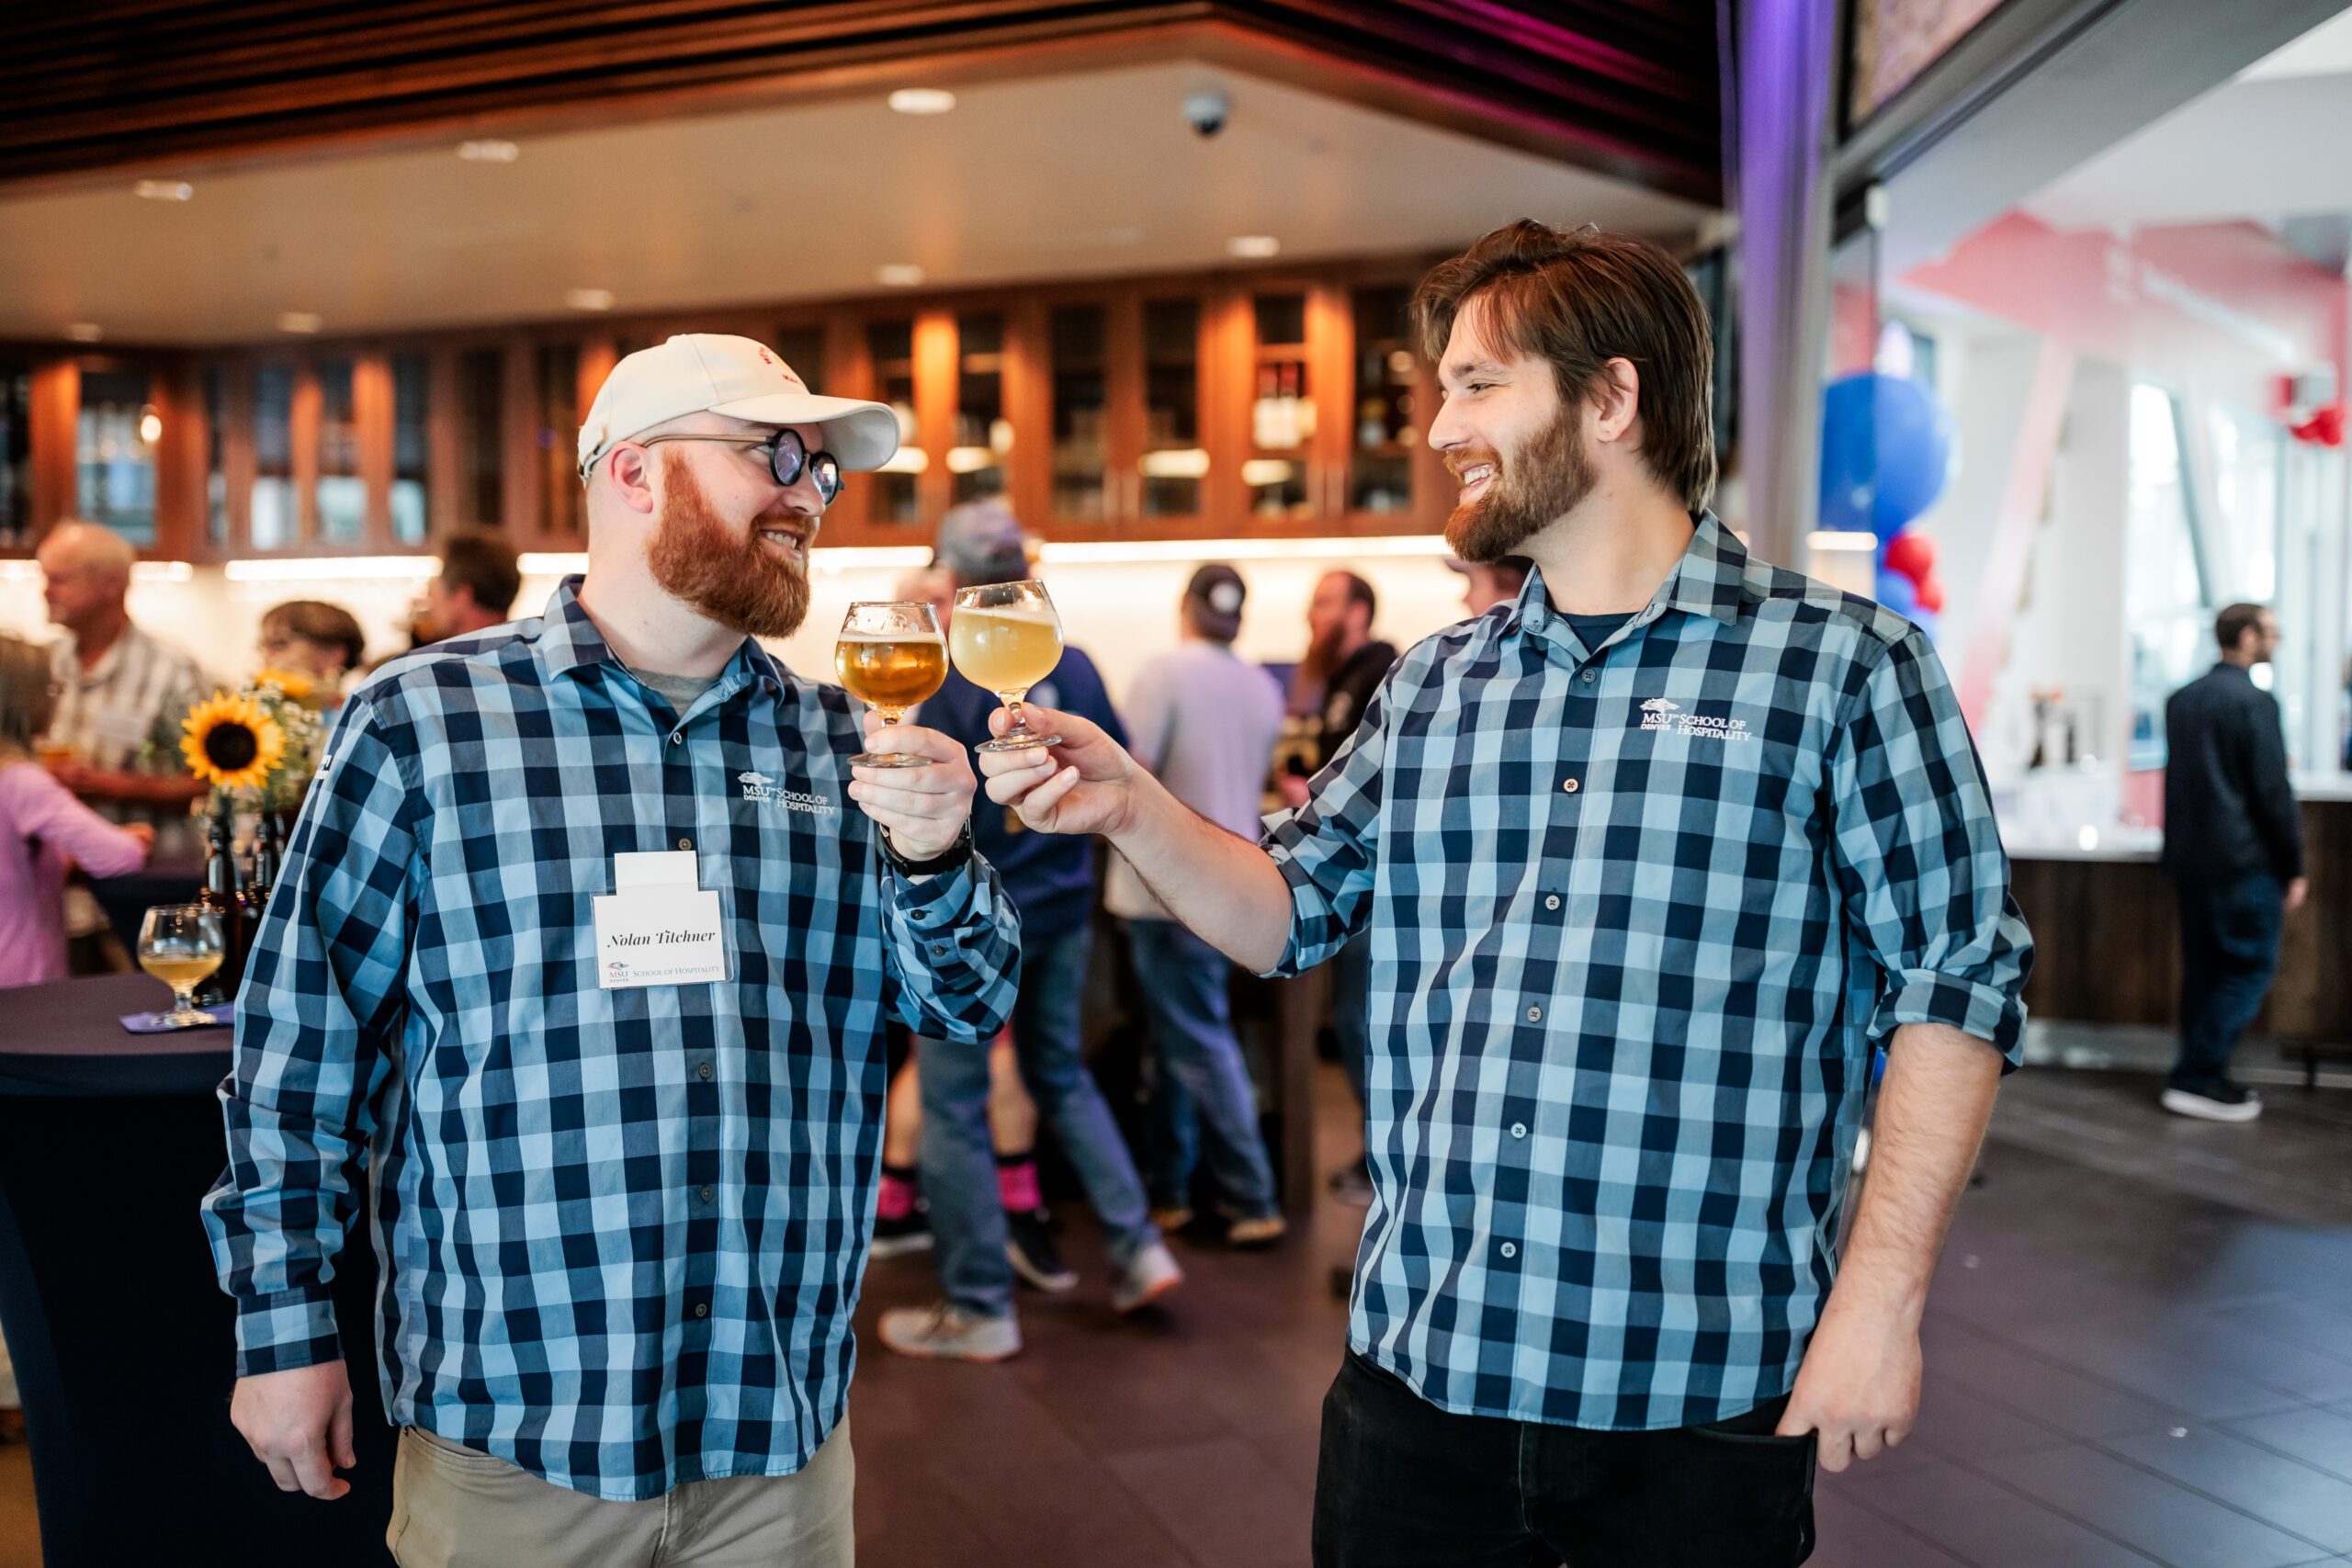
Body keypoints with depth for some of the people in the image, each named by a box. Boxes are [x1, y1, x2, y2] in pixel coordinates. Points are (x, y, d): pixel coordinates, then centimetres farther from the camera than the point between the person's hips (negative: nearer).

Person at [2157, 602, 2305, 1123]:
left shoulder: (2181, 700, 11)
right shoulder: (2253, 701, -13)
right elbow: (2272, 791, -13)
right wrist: (2293, 867, -7)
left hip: (2187, 859, 8)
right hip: (2243, 863, -8)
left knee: (2204, 971, 12)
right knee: (2250, 968, -1)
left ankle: (2204, 1079, 15)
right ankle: (2196, 1078, -5)